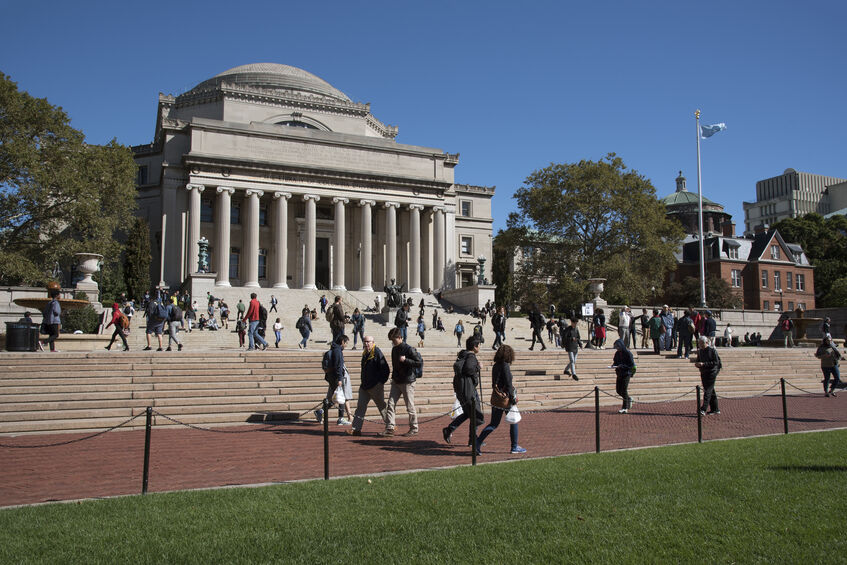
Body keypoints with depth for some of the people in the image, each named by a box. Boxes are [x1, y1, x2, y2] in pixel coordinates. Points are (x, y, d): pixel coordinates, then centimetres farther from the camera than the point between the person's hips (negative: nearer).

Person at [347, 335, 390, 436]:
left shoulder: (377, 353, -13)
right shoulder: (365, 353, 11)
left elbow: (386, 369, -15)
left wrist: (381, 382, -16)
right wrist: (363, 383, 17)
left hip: (375, 386, -8)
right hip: (364, 386, 8)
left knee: (382, 406, 3)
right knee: (360, 406, 4)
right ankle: (356, 429, 6)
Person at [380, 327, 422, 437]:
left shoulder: (409, 349, -13)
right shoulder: (394, 349, 10)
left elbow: (419, 362, -16)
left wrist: (405, 360, -23)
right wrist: (393, 377, 16)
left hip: (407, 382, -7)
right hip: (396, 381, 7)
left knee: (410, 407, 2)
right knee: (390, 404, -1)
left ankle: (414, 429, 14)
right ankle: (389, 428, 2)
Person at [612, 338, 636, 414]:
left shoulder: (628, 353, -13)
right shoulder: (617, 353, 7)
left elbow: (632, 365, -14)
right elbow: (615, 361, 18)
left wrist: (622, 366, -24)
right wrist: (614, 365, -5)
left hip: (626, 374, -7)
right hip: (619, 373, 7)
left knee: (624, 390, -9)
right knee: (618, 390, 9)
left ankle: (625, 408, -1)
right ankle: (629, 399, 35)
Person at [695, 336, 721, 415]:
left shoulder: (712, 350, -10)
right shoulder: (700, 351, 10)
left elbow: (716, 362, -15)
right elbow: (699, 360, 21)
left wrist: (704, 364, -22)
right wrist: (697, 364, -3)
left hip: (711, 373, -7)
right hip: (703, 373, 7)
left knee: (708, 391, -13)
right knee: (711, 391, 13)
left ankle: (703, 409, -21)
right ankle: (714, 409, 20)